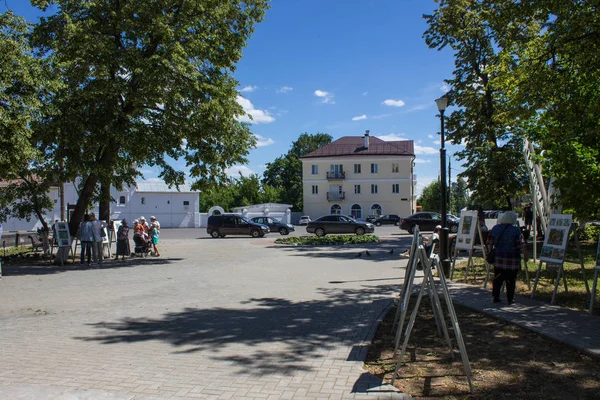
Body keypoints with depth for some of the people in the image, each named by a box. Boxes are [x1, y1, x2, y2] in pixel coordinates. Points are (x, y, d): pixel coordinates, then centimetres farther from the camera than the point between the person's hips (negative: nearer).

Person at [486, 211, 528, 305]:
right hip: (512, 260, -4)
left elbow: (489, 243, 11)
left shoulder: (495, 229, 5)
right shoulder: (515, 230, -10)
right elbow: (521, 245, -10)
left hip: (498, 259, 4)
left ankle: (496, 297, 13)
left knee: (497, 279, 11)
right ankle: (510, 299, 10)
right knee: (511, 280, 5)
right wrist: (526, 255, 2)